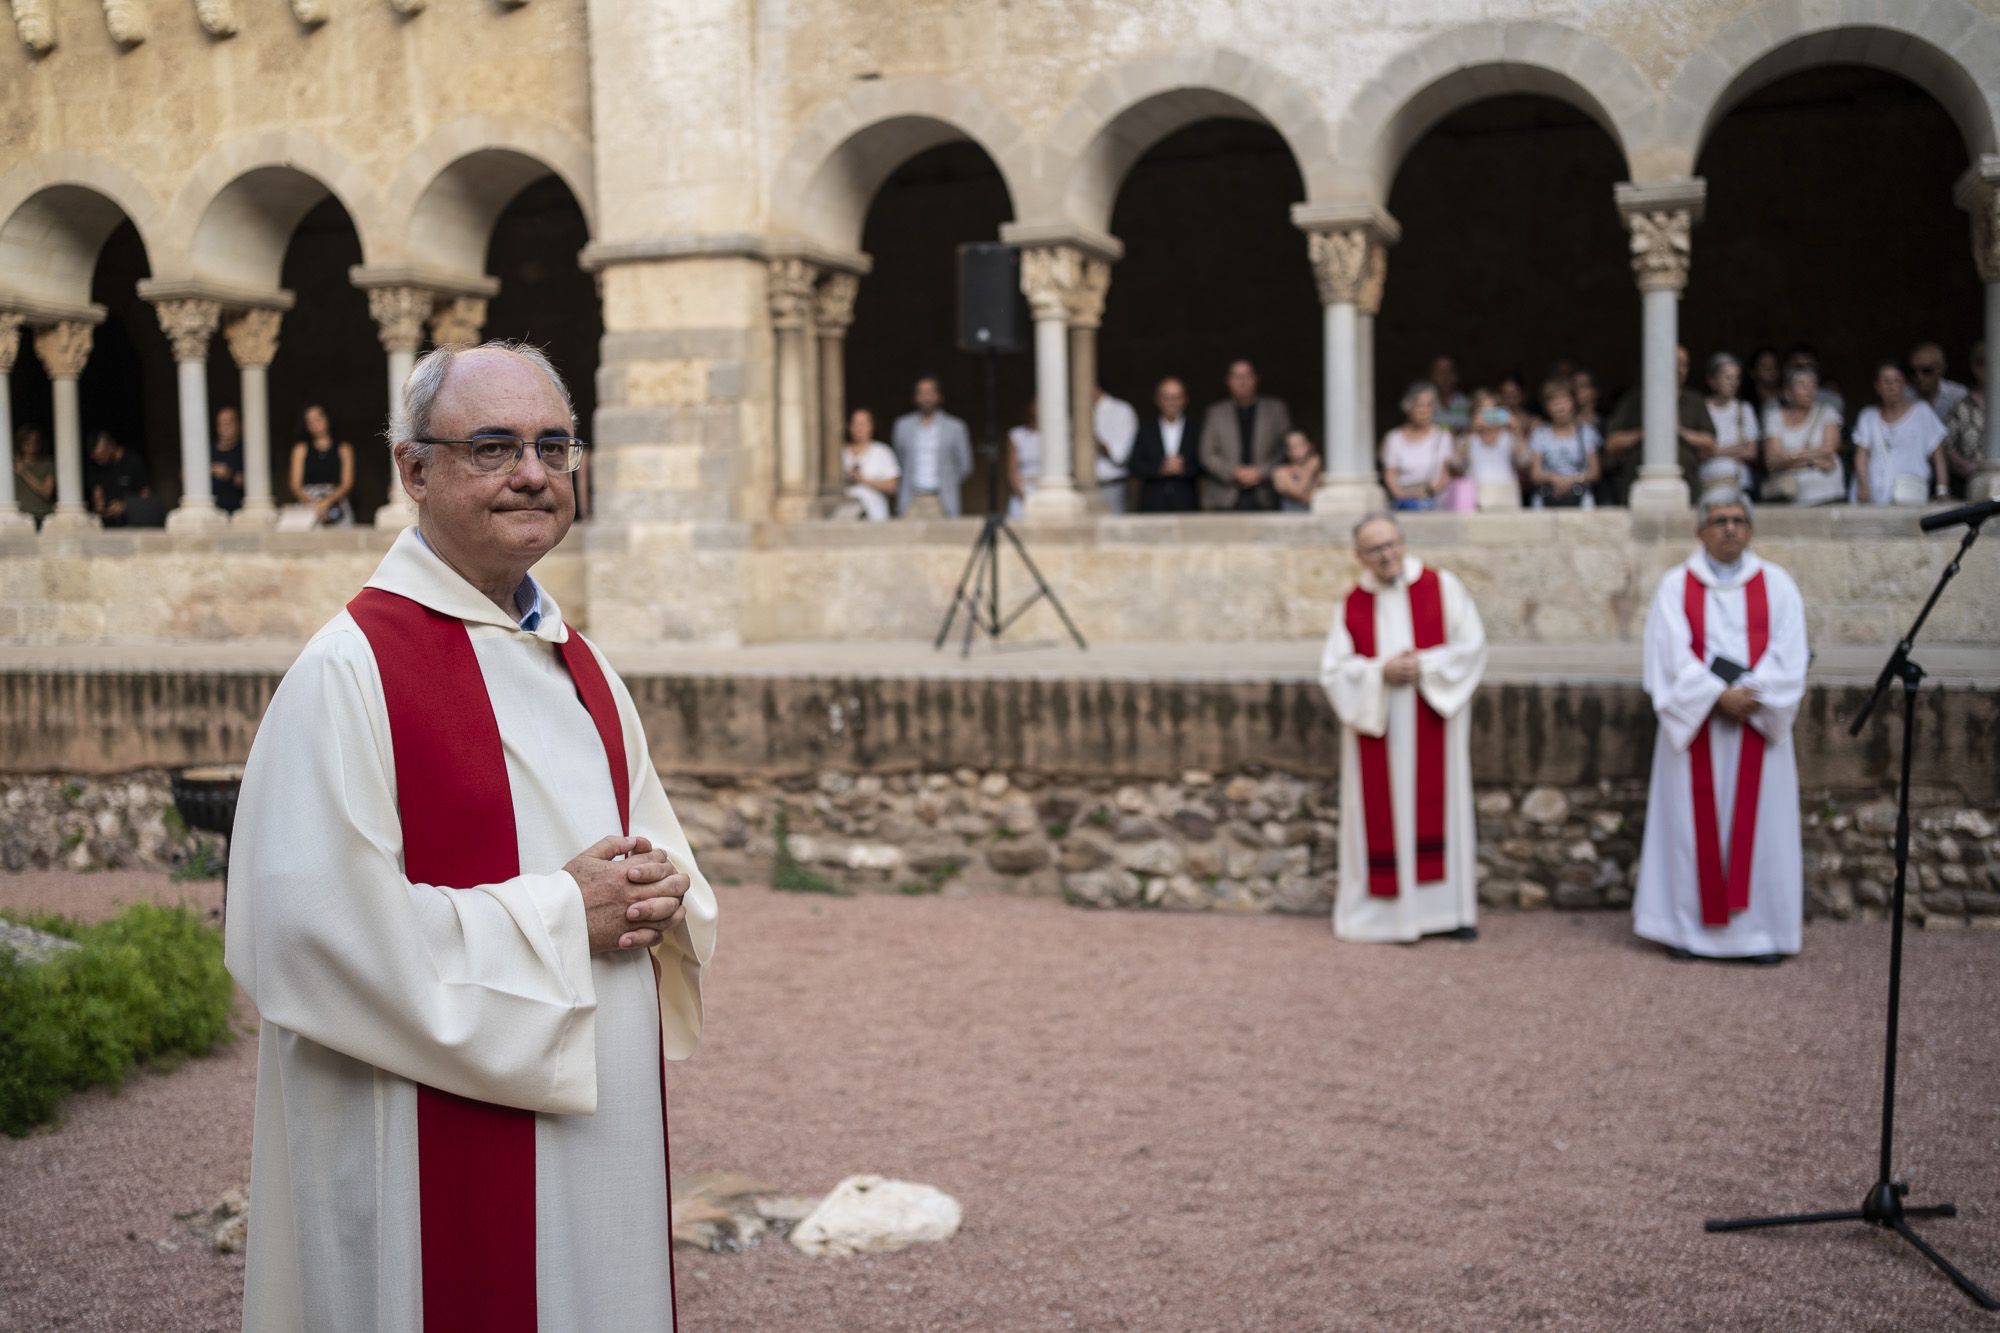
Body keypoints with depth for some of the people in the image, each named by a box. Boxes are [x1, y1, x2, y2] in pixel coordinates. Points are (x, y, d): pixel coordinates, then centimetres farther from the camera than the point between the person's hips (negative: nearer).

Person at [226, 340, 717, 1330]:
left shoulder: (579, 668, 10)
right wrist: (559, 914, -18)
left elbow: (659, 847, 19)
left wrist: (659, 891, -5)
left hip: (603, 1124, 7)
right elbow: (316, 928, -21)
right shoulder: (348, 673, -13)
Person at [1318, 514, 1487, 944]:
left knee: (1439, 807, 2)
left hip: (1433, 723, -1)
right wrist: (1381, 672, -15)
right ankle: (1386, 908, 9)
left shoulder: (1442, 587, 1)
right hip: (1375, 726, 1)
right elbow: (1334, 670, 0)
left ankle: (1447, 907, 9)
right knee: (1382, 815, 1)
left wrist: (1424, 667, -15)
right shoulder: (1351, 606, 5)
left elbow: (1471, 645, -3)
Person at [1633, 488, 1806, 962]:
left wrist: (1751, 695, -17)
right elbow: (1672, 656, -6)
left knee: (1757, 823, 1)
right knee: (1695, 821, 0)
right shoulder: (1676, 585, 4)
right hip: (1695, 725, -1)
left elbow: (1788, 655, -3)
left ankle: (1760, 928, 5)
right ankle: (1690, 926, 6)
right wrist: (1719, 696, -16)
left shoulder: (1776, 584, 7)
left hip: (1758, 725, 1)